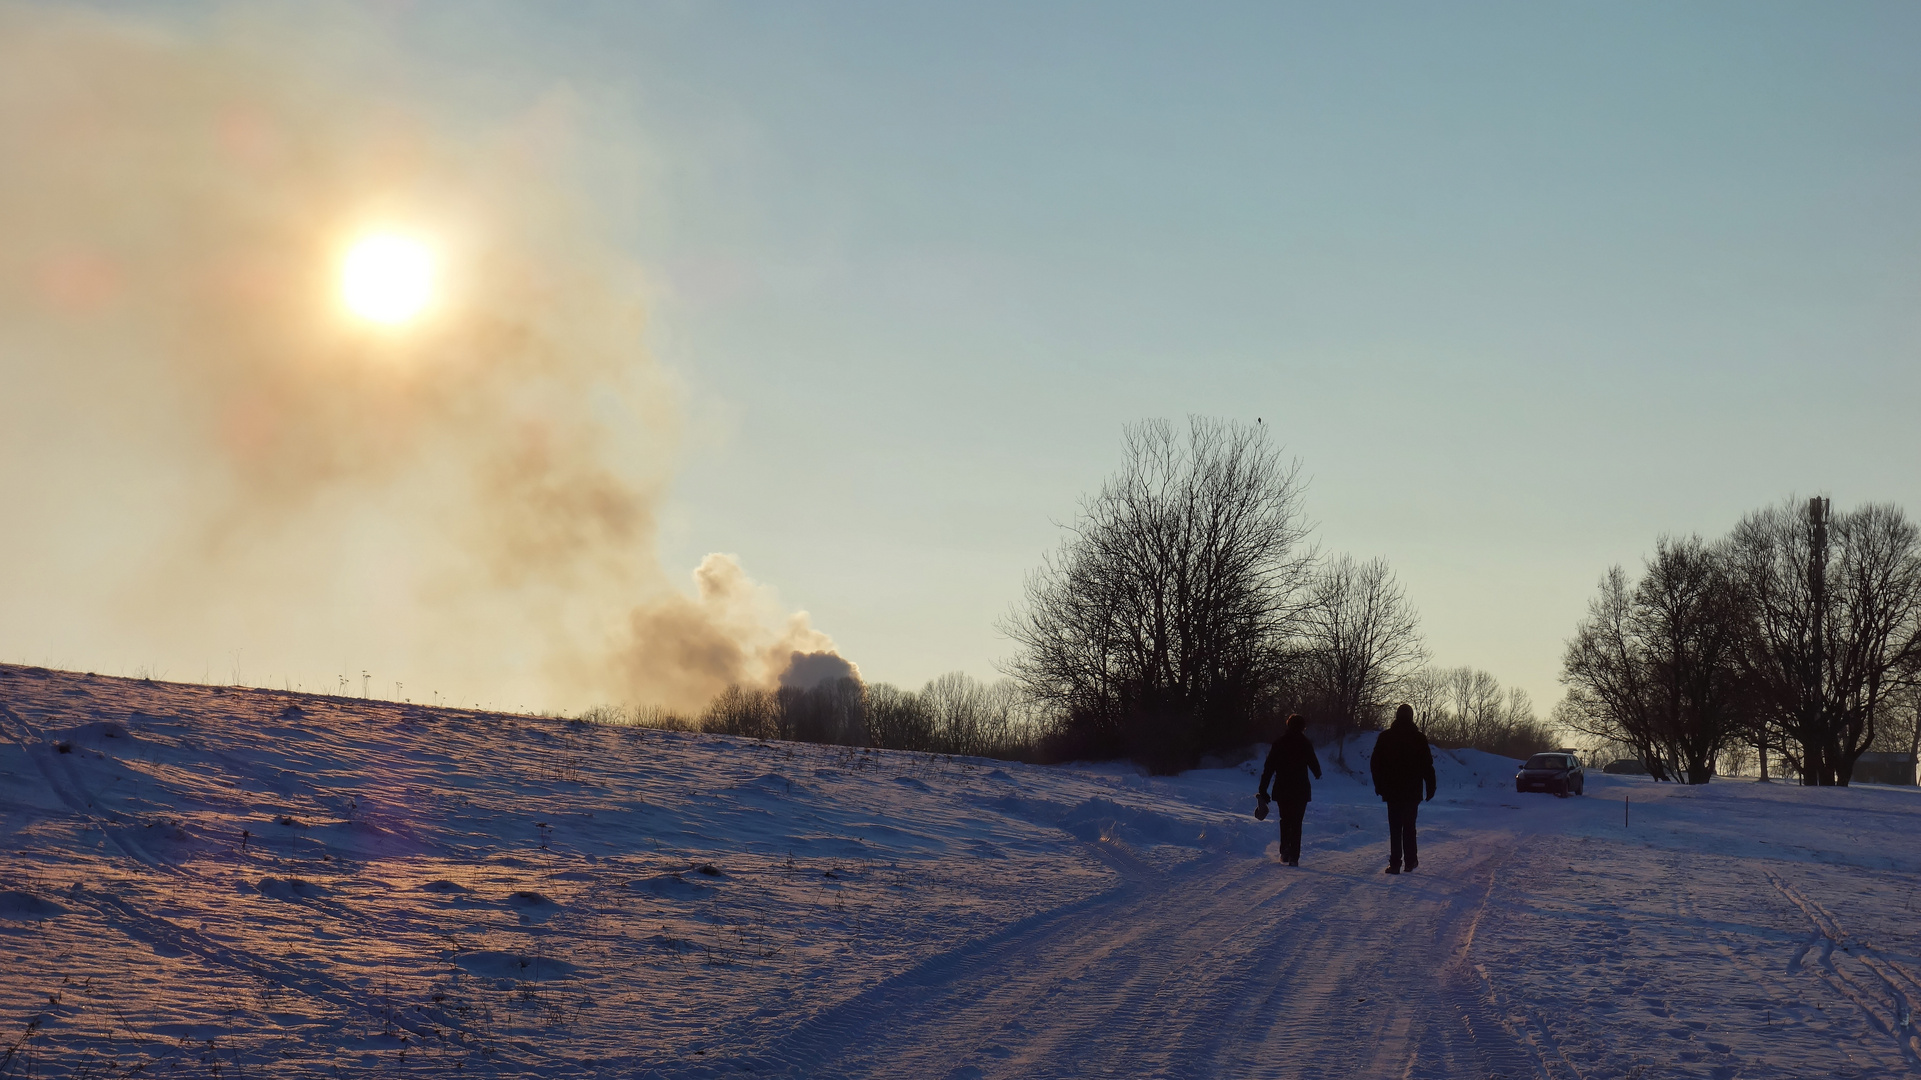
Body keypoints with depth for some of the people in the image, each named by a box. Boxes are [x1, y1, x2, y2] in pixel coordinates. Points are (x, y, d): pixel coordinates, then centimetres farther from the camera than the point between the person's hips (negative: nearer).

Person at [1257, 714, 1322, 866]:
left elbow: (1268, 768, -1)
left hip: (1282, 789, 2)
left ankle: (1285, 851, 8)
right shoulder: (1305, 744, -6)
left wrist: (1263, 791, 1)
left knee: (1285, 820, 20)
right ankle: (1294, 856, -4)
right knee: (1296, 823, 3)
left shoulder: (1279, 743, 0)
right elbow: (1314, 763, 2)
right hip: (1300, 790, -2)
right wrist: (1318, 774, 27)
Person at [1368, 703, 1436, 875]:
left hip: (1392, 790, 0)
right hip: (1412, 791, 0)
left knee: (1395, 828, 1)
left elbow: (1375, 763, 3)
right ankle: (1410, 861, 13)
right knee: (1409, 826, 13)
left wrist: (1379, 785, 13)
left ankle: (1395, 862, -6)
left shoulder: (1385, 737, 0)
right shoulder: (1419, 738, -3)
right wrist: (1430, 787, 5)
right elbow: (1427, 765, -2)